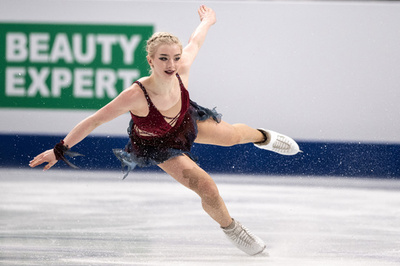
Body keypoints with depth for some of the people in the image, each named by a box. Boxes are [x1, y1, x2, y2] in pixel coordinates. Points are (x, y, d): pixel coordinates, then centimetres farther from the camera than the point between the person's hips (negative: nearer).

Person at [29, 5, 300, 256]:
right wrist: (60, 150, -32)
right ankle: (229, 227, 24)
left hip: (184, 122, 4)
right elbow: (93, 121, -36)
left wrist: (207, 22, 10)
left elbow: (195, 42, -11)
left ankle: (263, 137, 63)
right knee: (208, 189, -12)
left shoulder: (182, 71, -35)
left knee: (232, 135, 22)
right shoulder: (136, 95, -46)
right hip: (156, 145, -4)